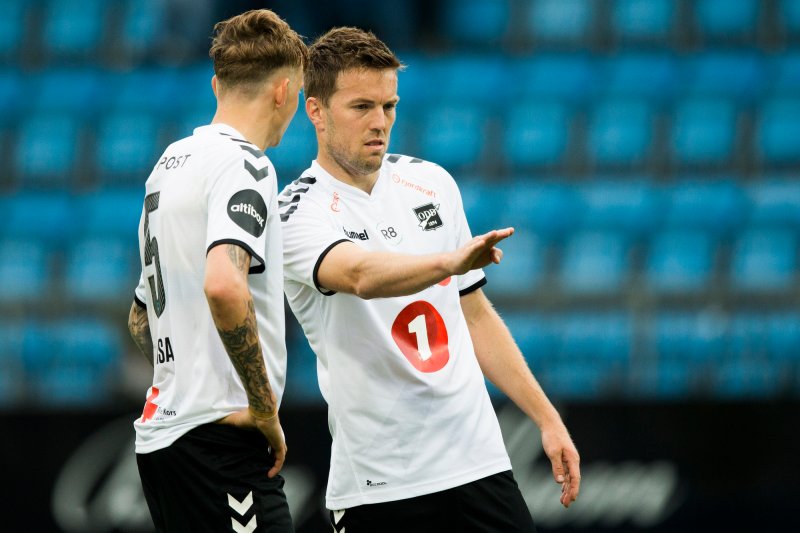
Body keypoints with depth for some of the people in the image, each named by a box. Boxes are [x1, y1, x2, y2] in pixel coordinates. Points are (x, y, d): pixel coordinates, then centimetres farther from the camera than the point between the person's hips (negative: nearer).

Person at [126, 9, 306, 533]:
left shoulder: (170, 162, 18)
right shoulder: (245, 165, -11)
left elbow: (141, 319, 27)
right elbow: (224, 286, -28)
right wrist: (265, 408, -20)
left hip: (160, 429, 9)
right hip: (219, 434, -9)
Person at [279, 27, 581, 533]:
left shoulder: (431, 182, 10)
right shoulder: (299, 213, -9)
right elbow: (362, 275, -32)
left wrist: (547, 418, 15)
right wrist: (450, 260, -49)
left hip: (479, 464, 5)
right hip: (376, 487, -5)